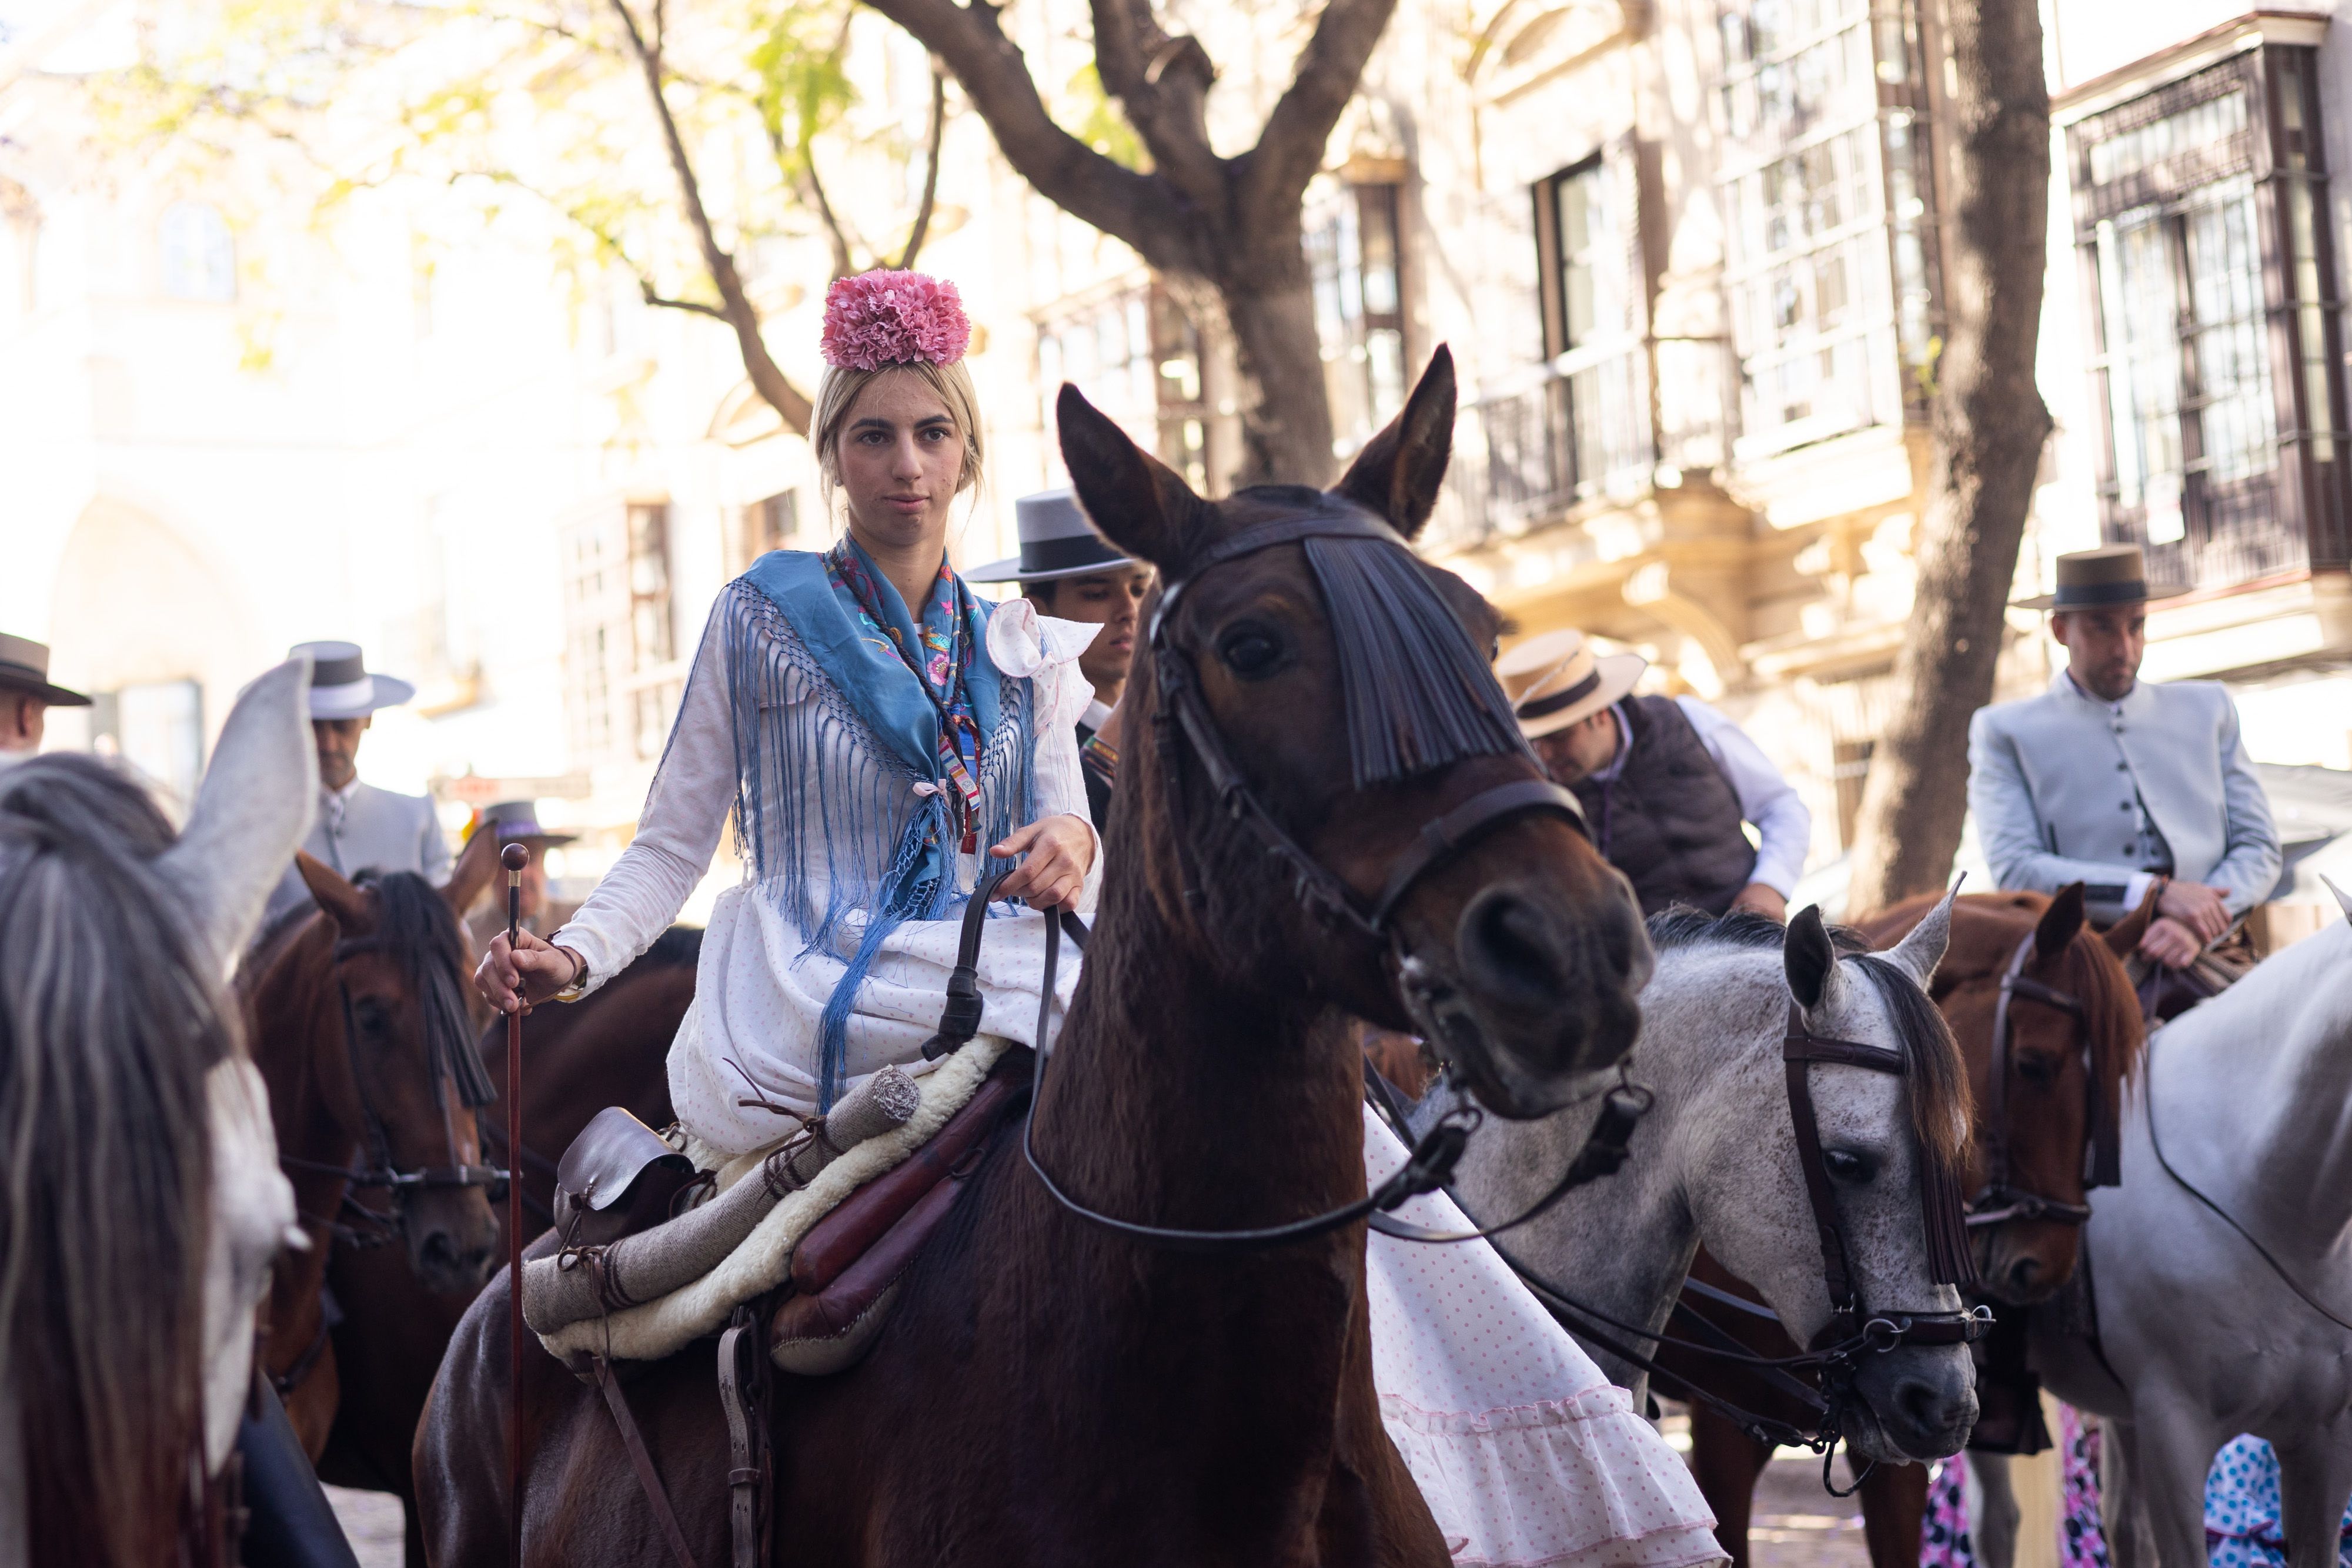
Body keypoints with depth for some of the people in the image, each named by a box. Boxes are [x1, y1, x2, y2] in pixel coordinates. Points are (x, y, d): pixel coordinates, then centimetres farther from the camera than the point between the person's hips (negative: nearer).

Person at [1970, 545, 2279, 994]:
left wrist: (2197, 927, -7)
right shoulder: (2005, 732, 12)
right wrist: (2155, 893, -13)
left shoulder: (2207, 708, 23)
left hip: (2208, 956, 3)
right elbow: (2014, 870, -2)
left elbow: (2259, 847, 15)